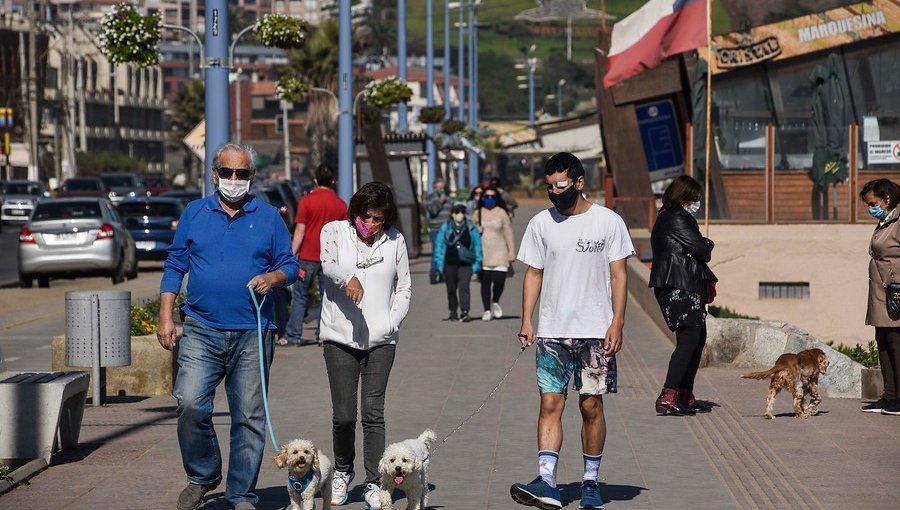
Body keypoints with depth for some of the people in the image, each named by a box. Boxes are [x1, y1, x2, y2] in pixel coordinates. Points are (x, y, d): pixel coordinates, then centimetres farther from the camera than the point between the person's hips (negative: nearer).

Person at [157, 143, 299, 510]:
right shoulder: (194, 214, 9)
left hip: (251, 333, 0)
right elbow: (174, 267, 10)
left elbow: (289, 266, 11)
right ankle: (202, 476, 7)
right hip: (201, 331, 0)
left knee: (248, 417, 2)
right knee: (190, 404, -15)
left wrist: (272, 278, -11)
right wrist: (165, 317, 2)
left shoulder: (268, 217, 8)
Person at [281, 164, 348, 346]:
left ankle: (293, 335, 3)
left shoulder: (306, 201, -6)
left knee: (300, 296, 5)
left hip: (308, 256, -2)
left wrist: (292, 254, -6)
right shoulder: (341, 204, 4)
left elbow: (300, 231, -9)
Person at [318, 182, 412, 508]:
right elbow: (328, 262, -17)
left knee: (373, 413, -4)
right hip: (340, 337, -1)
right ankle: (342, 472, 25)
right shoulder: (335, 231, 4)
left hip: (380, 339, 1)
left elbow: (404, 287, 14)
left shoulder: (394, 240, 9)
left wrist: (392, 322, 0)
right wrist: (348, 278, -38)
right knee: (343, 415, 0)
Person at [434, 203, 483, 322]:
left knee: (464, 286, -16)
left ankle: (464, 312, -21)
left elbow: (477, 245, 8)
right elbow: (439, 245, 7)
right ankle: (453, 312, 26)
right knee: (451, 288, 10)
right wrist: (439, 264, 2)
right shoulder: (445, 228, 3)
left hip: (466, 263, -2)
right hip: (450, 262, 2)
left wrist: (477, 263, 3)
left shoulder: (471, 227, 3)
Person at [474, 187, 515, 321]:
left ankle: (495, 302, 18)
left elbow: (508, 234, 2)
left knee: (499, 280, -10)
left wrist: (511, 255, -1)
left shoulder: (502, 213, 2)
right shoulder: (477, 213, 8)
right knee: (485, 282, 1)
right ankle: (487, 310, 10)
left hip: (499, 253, -2)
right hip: (482, 253, 2)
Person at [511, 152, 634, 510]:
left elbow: (618, 276, 0)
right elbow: (534, 275, 10)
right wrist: (526, 320, 0)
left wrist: (617, 323, -8)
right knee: (550, 403, -7)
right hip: (552, 332, 2)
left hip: (596, 331, -2)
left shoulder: (608, 222, 0)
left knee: (592, 405, 2)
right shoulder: (541, 224, 7)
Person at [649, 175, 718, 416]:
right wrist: (708, 246, 7)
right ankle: (668, 397, -24)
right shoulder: (676, 219, -13)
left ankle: (685, 397, 18)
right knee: (689, 338, -16)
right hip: (680, 288, -11)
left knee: (698, 337, 15)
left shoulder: (666, 217, 21)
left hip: (684, 286, 11)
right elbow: (701, 249, -14)